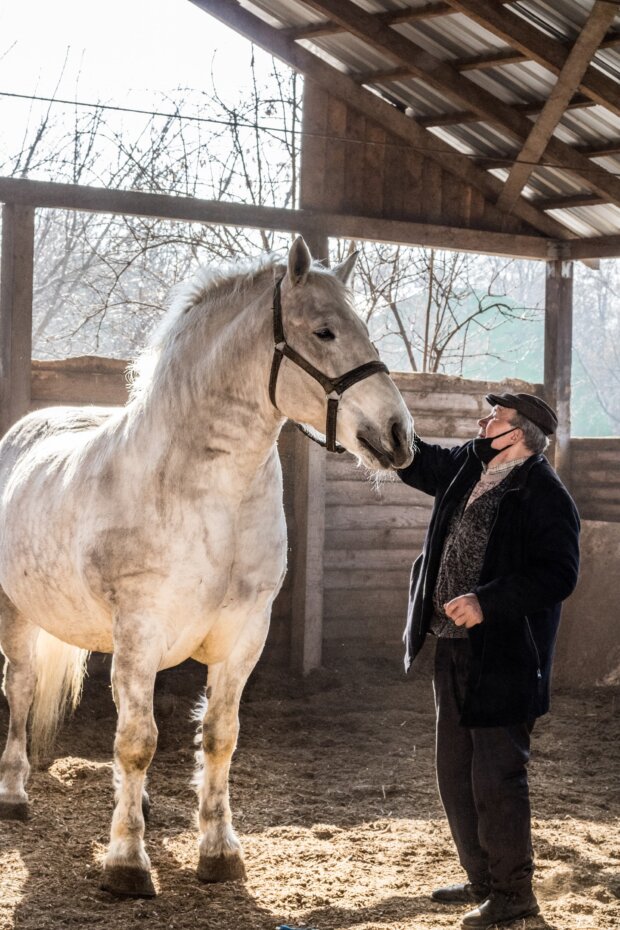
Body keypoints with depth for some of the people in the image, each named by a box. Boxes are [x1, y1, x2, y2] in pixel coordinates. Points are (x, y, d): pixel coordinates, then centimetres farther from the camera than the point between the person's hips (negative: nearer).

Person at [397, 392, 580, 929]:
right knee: (456, 777, 16)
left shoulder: (545, 496, -15)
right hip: (454, 652, 9)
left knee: (497, 779, -3)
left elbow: (557, 575, -21)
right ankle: (483, 881, 29)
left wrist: (487, 601, -27)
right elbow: (415, 460, 26)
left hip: (503, 660, -9)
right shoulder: (466, 469, 10)